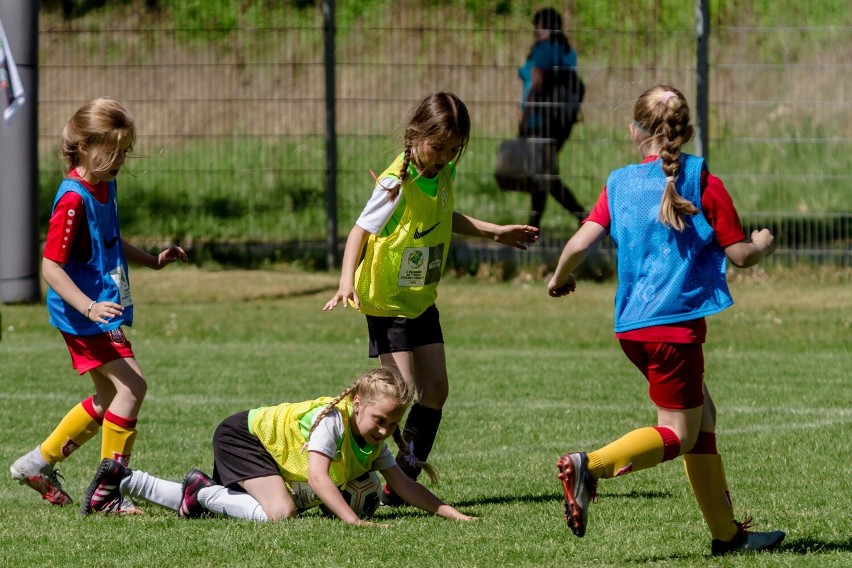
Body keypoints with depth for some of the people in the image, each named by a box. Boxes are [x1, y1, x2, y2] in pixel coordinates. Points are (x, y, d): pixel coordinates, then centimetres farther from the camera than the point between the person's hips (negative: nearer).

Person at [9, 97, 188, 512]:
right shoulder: (73, 198, -20)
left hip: (105, 312, 10)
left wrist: (153, 260, 19)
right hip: (83, 315, -10)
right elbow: (51, 266, -23)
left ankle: (38, 463, 29)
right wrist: (89, 307, -32)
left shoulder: (106, 186, 9)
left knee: (109, 398, 16)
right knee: (131, 385, -16)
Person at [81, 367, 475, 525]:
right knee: (280, 511, -29)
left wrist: (454, 514, -14)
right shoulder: (332, 418, -32)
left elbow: (405, 486, -5)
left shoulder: (374, 444, -7)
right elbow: (317, 477, -42)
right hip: (243, 436, -9)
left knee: (198, 506, 15)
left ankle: (123, 480, 25)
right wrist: (354, 521, -50)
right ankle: (202, 490, -9)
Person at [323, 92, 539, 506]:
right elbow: (361, 231, -23)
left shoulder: (444, 174, 1)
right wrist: (347, 281, -37)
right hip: (387, 301, -8)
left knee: (436, 389, 5)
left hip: (422, 299, 8)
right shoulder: (397, 184, -23)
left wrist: (495, 233, 26)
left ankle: (406, 479, 14)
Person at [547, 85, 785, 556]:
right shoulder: (703, 182, -4)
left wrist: (560, 279, 16)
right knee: (679, 433, -2)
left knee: (703, 414, 17)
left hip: (633, 324, 6)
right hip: (675, 322, -6)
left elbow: (582, 242, -4)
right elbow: (739, 255, -3)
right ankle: (590, 465, -26)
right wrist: (763, 245, 20)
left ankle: (726, 532, 17)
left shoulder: (619, 182, 5)